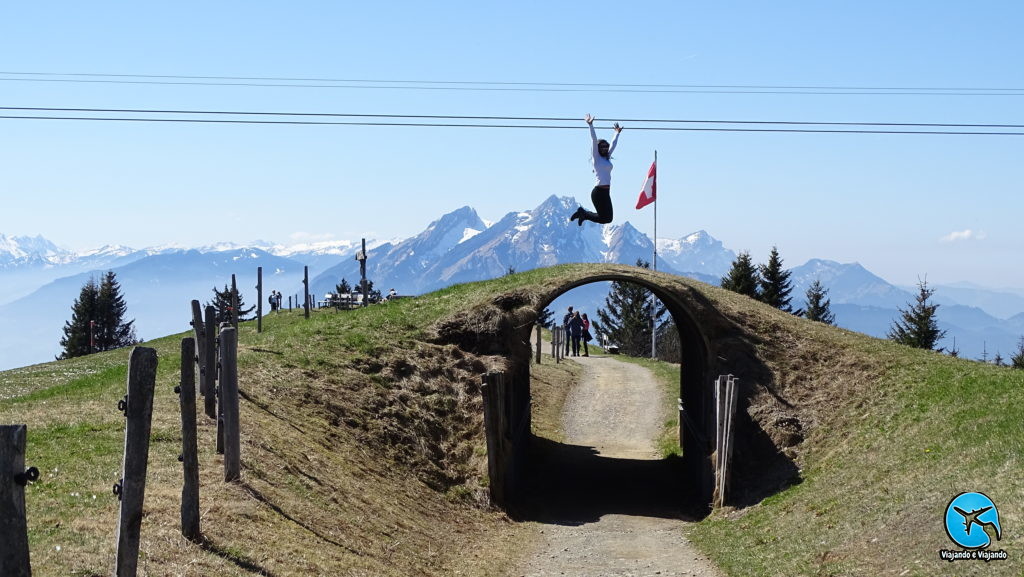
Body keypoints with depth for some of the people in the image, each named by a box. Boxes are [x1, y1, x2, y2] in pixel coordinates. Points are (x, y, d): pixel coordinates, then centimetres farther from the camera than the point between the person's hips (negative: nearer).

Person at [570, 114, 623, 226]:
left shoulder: (607, 158, 16)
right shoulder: (596, 158, -2)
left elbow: (613, 144, 28)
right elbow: (594, 140, -8)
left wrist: (617, 132, 38)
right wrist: (590, 125, -12)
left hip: (606, 192, 8)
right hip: (598, 192, -8)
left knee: (608, 218, 6)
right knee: (603, 218, -9)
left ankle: (583, 213, 20)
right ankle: (583, 213, 12)